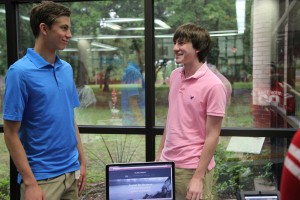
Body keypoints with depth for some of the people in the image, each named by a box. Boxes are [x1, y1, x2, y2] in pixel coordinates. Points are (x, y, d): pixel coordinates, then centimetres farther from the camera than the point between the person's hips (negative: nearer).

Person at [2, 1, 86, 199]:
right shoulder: (20, 72, -14)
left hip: (71, 172, 6)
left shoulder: (67, 69, 6)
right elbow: (11, 133, -13)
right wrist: (30, 182, -16)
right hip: (42, 177, -6)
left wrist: (82, 161, 9)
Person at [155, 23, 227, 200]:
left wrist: (198, 177, -15)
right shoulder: (175, 76, 3)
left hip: (192, 168, -6)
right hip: (167, 162, 6)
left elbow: (212, 136, -14)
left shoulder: (213, 85, -16)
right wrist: (159, 153, 13)